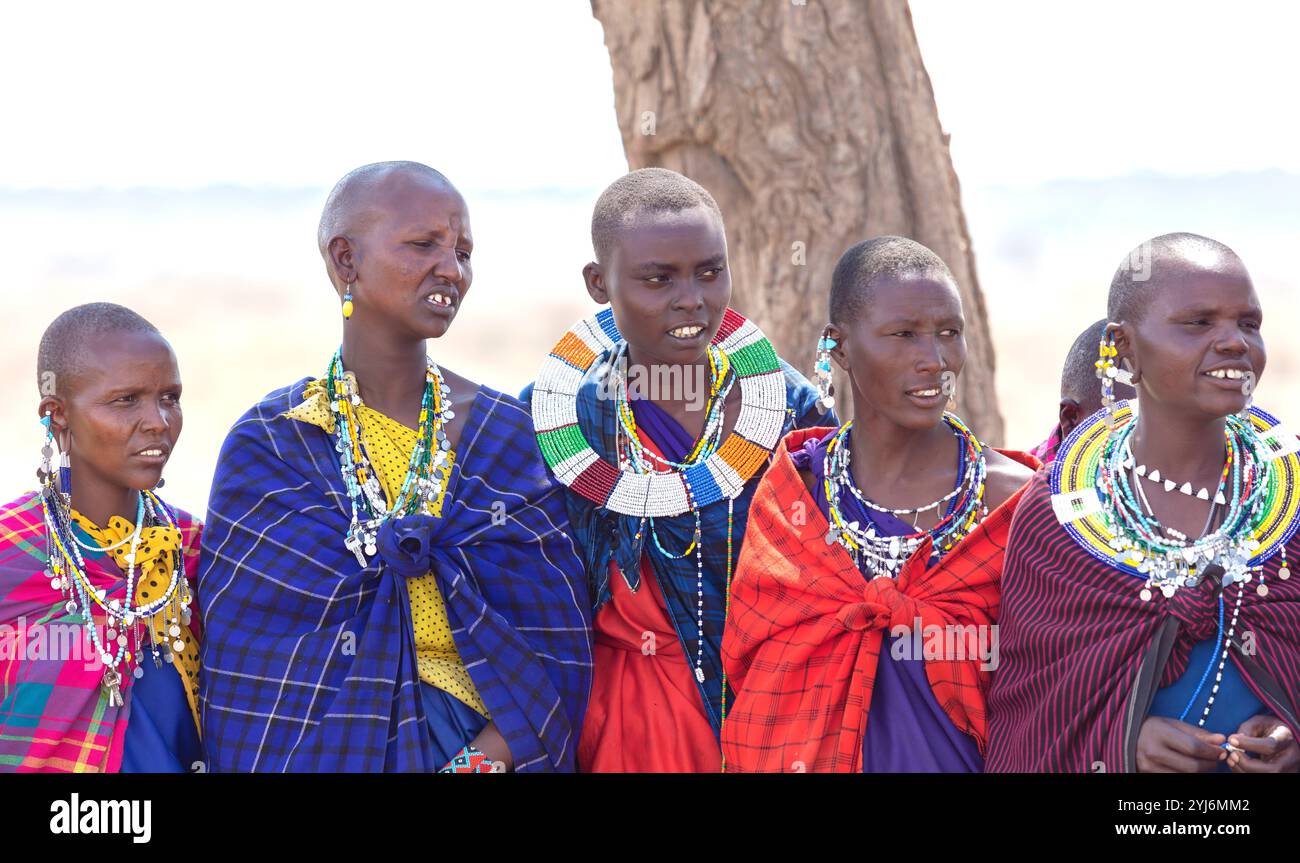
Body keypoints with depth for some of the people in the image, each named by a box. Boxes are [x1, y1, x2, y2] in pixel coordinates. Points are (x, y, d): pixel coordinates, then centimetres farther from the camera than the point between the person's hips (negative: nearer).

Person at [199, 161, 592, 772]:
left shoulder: (507, 435, -1)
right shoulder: (268, 445, -6)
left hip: (485, 748, 2)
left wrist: (484, 760, -19)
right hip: (329, 751, -2)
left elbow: (558, 650, -6)